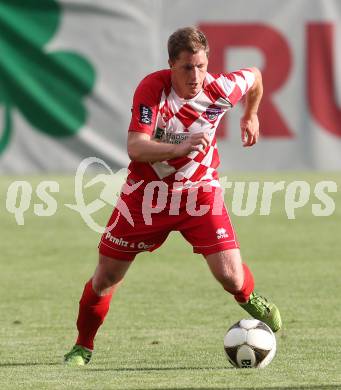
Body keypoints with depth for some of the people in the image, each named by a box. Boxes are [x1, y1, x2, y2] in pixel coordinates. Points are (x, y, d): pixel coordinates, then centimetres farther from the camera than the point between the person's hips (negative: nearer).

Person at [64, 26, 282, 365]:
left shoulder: (221, 89, -19)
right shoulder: (152, 89, -26)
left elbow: (254, 77, 6)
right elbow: (135, 147, -36)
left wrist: (250, 117, 21)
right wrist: (180, 147, -51)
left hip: (199, 189, 1)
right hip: (148, 189, -1)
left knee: (230, 275, -13)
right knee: (106, 277, 3)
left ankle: (251, 300, 24)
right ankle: (83, 347, 27)